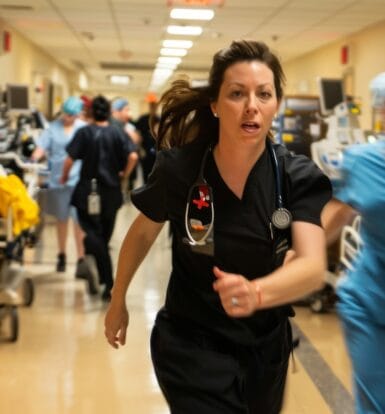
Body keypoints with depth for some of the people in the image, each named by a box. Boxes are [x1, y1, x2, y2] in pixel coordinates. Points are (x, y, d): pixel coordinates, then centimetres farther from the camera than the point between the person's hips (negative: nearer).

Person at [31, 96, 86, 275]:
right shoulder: (53, 128, 2)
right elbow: (41, 148, -3)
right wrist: (34, 159, -23)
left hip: (78, 179, -2)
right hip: (57, 179, 2)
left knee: (79, 220, -8)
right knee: (61, 219, 15)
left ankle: (81, 259, -5)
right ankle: (62, 255, 31)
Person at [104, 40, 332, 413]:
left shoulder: (297, 177, -15)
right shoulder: (178, 168, -18)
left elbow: (313, 266, -28)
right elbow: (142, 233, 1)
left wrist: (255, 293, -48)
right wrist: (118, 302, 12)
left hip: (266, 344, 3)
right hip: (191, 344, -3)